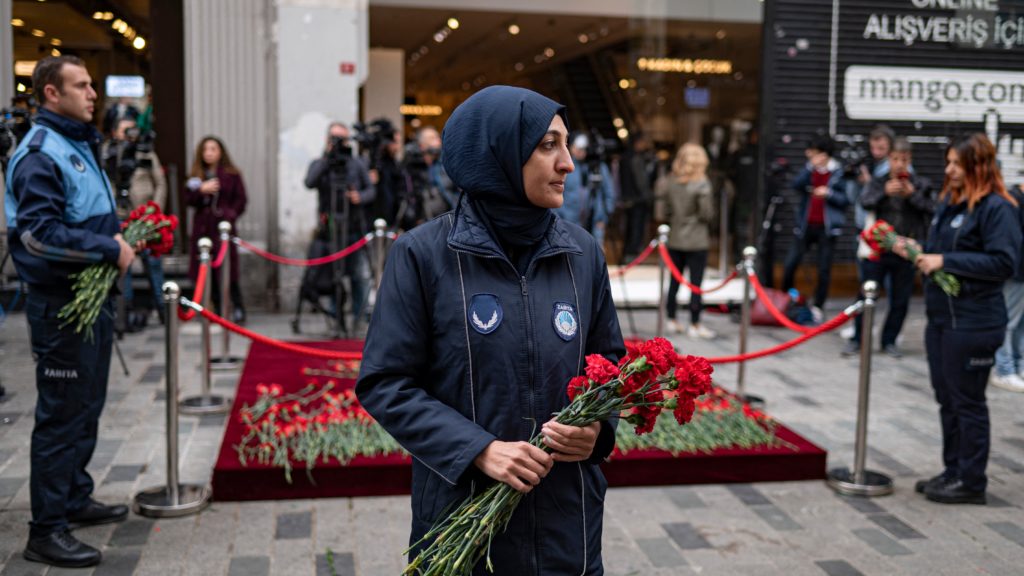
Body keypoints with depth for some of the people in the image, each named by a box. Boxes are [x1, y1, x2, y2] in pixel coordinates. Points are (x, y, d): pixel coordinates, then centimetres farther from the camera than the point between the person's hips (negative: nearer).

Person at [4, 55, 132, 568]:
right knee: (61, 414, -4)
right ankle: (47, 530, 5)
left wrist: (119, 239, 8)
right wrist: (109, 249, -21)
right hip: (60, 301, -10)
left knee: (87, 406, 18)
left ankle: (75, 497, 32)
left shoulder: (80, 145, 15)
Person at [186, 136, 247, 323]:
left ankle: (238, 310, 0)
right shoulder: (196, 175, 13)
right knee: (208, 272, 4)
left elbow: (241, 200, 3)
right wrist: (201, 190, -12)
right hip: (202, 227, 4)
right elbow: (189, 199, 6)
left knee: (228, 271, -8)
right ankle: (219, 311, 13)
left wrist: (230, 214, -11)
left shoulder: (231, 175, 2)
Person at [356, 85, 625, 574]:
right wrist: (477, 448, -18)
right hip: (461, 518, -3)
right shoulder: (423, 254, -11)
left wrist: (597, 424, -9)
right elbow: (384, 384, -9)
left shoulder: (582, 251, 0)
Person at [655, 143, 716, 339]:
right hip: (697, 241, -5)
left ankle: (671, 320, 21)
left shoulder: (669, 182, 1)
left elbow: (661, 213, 2)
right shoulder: (701, 184, -12)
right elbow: (707, 213, -14)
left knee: (674, 280, 13)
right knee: (696, 282, 1)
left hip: (674, 240, 5)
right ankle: (695, 325, 5)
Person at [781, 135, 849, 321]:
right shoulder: (810, 169, 7)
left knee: (824, 269, 1)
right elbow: (797, 185, -10)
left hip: (827, 227, -3)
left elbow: (846, 200, 0)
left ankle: (818, 307, 12)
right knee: (790, 264, 0)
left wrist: (829, 194, -16)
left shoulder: (839, 172, -1)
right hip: (806, 224, 3)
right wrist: (811, 166, -17)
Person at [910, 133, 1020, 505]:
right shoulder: (949, 202, 12)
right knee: (947, 400, 16)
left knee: (967, 402, 1)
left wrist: (945, 261, -21)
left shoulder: (997, 208, -13)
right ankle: (953, 471, 28)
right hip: (940, 317, 9)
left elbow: (1004, 262, -21)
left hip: (973, 323, -8)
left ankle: (971, 482, 13)